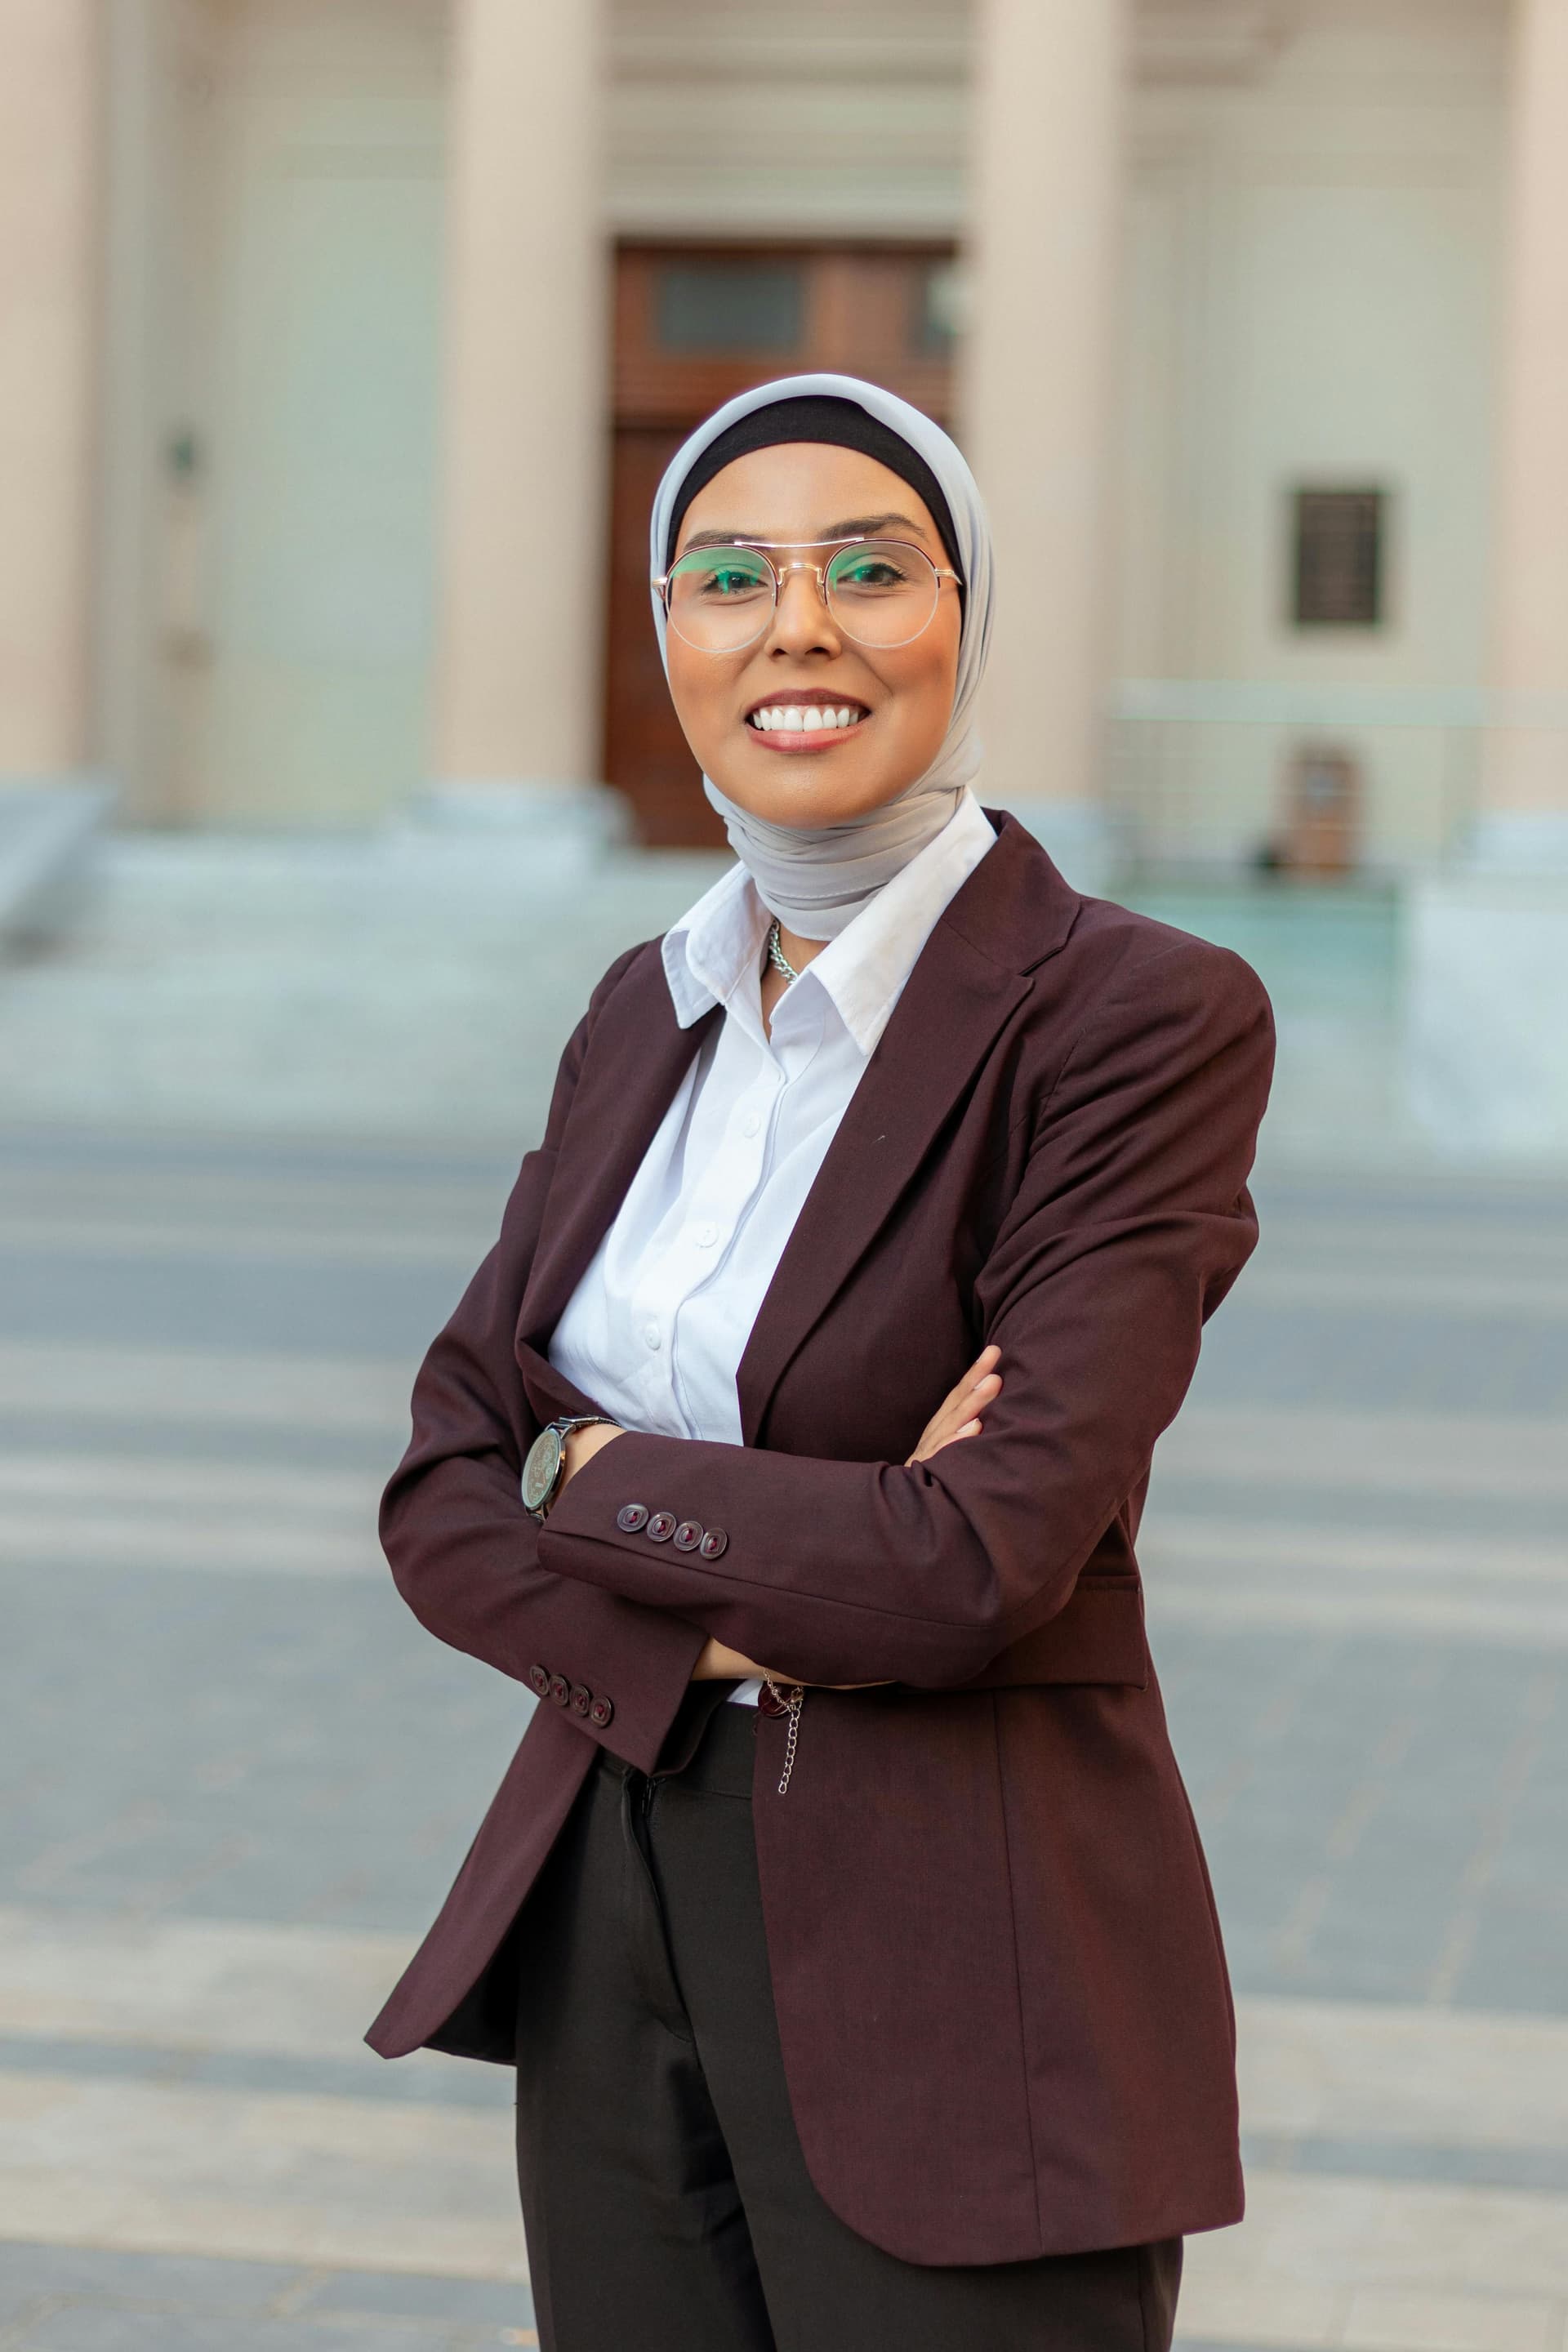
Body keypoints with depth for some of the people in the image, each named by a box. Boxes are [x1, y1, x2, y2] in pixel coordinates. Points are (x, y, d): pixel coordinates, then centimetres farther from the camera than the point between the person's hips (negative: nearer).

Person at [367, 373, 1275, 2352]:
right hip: (615, 1920, 6)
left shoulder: (1143, 1019, -13)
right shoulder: (649, 1014, 8)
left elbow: (983, 1561, -22)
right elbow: (444, 1498, 4)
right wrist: (742, 1620, -15)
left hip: (957, 1968, -6)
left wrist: (590, 1475, -7)